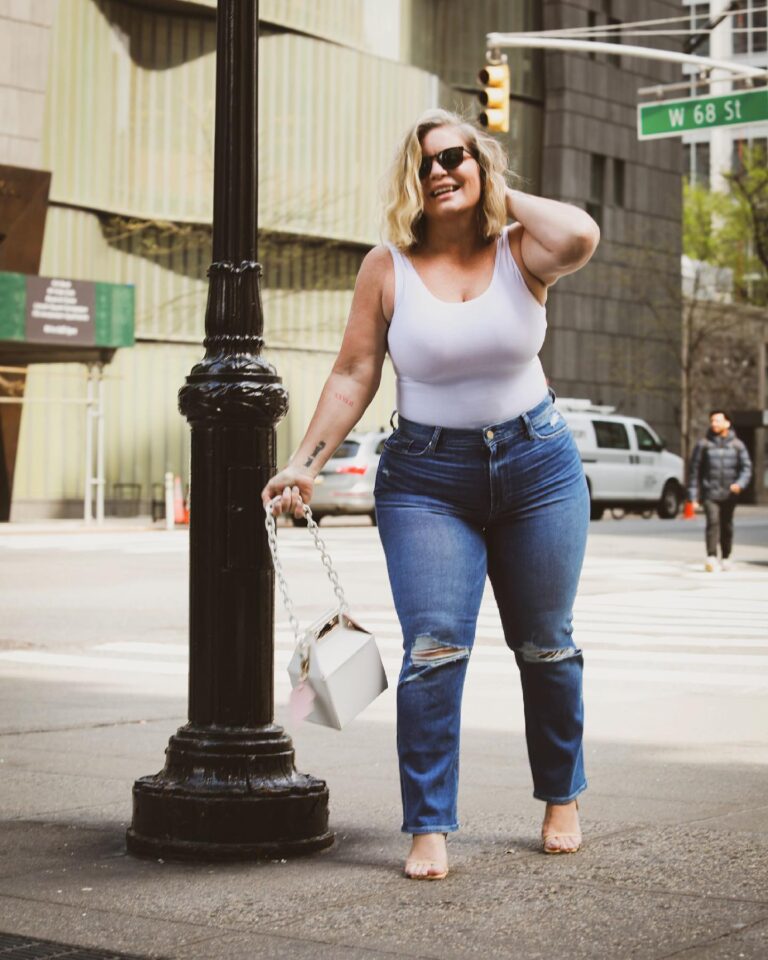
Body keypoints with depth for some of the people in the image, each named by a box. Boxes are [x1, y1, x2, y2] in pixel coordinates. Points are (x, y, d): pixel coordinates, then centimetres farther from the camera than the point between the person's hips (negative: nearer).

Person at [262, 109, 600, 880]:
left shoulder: (519, 253, -3)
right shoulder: (388, 268, -2)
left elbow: (580, 237, -26)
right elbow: (353, 375, -2)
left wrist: (506, 199, -10)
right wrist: (305, 463, -9)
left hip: (537, 467, 1)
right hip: (427, 478, -1)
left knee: (544, 646, 12)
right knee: (434, 648, -12)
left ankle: (562, 800, 30)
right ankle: (428, 829, -6)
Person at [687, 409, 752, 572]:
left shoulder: (737, 445, 5)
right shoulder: (704, 444, 2)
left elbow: (746, 467, 2)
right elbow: (694, 470, 3)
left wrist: (740, 484, -19)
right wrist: (693, 496, 0)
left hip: (729, 494, 2)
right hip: (710, 493, -2)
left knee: (726, 526, 11)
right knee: (713, 521, -19)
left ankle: (725, 557, 27)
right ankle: (711, 557, -27)